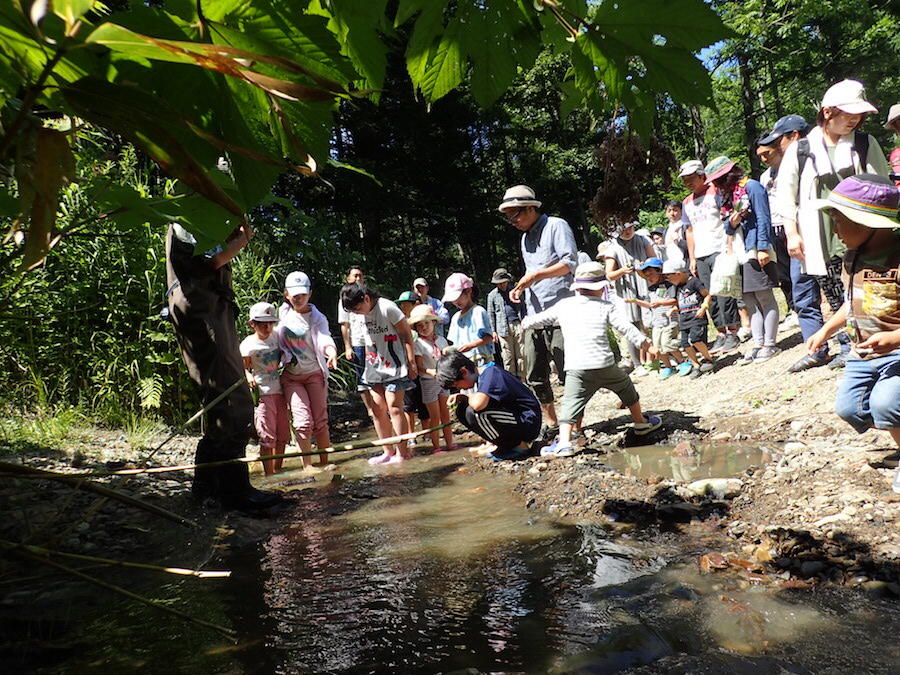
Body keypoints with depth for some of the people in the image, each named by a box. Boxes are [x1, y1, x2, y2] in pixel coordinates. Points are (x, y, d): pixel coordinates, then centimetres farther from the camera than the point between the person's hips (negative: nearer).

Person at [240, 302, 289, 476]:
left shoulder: (275, 336, 8)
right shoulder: (248, 344, -8)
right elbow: (244, 368, -6)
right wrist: (248, 376, -25)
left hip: (279, 390, 6)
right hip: (262, 392, -6)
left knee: (283, 434, 12)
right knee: (267, 437, -8)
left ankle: (278, 471, 26)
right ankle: (269, 475, -1)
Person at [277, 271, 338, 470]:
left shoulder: (317, 318, -2)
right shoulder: (283, 316, 6)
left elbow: (325, 339, -21)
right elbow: (277, 343, 13)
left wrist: (331, 352, -41)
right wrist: (286, 356, -4)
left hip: (314, 373, -1)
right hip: (290, 376, 1)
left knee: (320, 420, 0)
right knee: (303, 421, -9)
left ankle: (324, 463, 14)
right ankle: (307, 465, -2)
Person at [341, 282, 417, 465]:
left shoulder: (387, 308, -15)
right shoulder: (364, 314, 7)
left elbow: (407, 334, -12)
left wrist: (411, 363, -13)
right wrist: (368, 363, 17)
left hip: (394, 366, -7)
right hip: (375, 366, 8)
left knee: (394, 407, -9)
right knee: (377, 408, 5)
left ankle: (401, 454, -3)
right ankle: (388, 452, 14)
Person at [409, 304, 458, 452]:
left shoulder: (441, 339, 5)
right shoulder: (418, 344, -10)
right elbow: (419, 367, -15)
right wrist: (431, 372, -31)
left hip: (443, 380, 5)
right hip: (428, 382, -5)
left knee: (446, 414, 10)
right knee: (435, 416, 0)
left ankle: (449, 442, 17)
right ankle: (436, 446, 9)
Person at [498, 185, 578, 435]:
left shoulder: (556, 226, -2)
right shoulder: (525, 237, 21)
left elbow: (570, 263, -13)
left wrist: (535, 276, -18)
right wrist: (520, 288, 8)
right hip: (533, 316, 8)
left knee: (568, 373, -4)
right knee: (535, 378, 8)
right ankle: (551, 424, 21)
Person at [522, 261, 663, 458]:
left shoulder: (563, 305, 10)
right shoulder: (605, 307, 7)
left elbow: (540, 319, 21)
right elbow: (627, 328, 5)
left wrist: (526, 322, 42)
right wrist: (648, 346, 13)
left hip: (576, 369, 0)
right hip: (604, 366, 1)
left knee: (571, 404, -1)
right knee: (626, 387, 25)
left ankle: (564, 443, -17)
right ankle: (641, 423, 41)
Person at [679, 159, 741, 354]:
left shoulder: (715, 192, 0)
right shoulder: (687, 203, 18)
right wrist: (692, 259, 15)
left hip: (719, 250, -6)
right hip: (700, 256, 6)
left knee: (724, 292, -8)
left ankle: (732, 333, -2)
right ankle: (720, 334, 13)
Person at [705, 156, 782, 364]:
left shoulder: (751, 186, -3)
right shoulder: (727, 195, 19)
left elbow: (763, 218, -10)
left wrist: (763, 248, -17)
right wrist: (731, 222, -4)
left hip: (756, 252, -8)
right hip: (740, 254, 8)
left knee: (765, 298, -4)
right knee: (750, 301, 7)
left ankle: (770, 345, -1)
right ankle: (758, 345, 9)